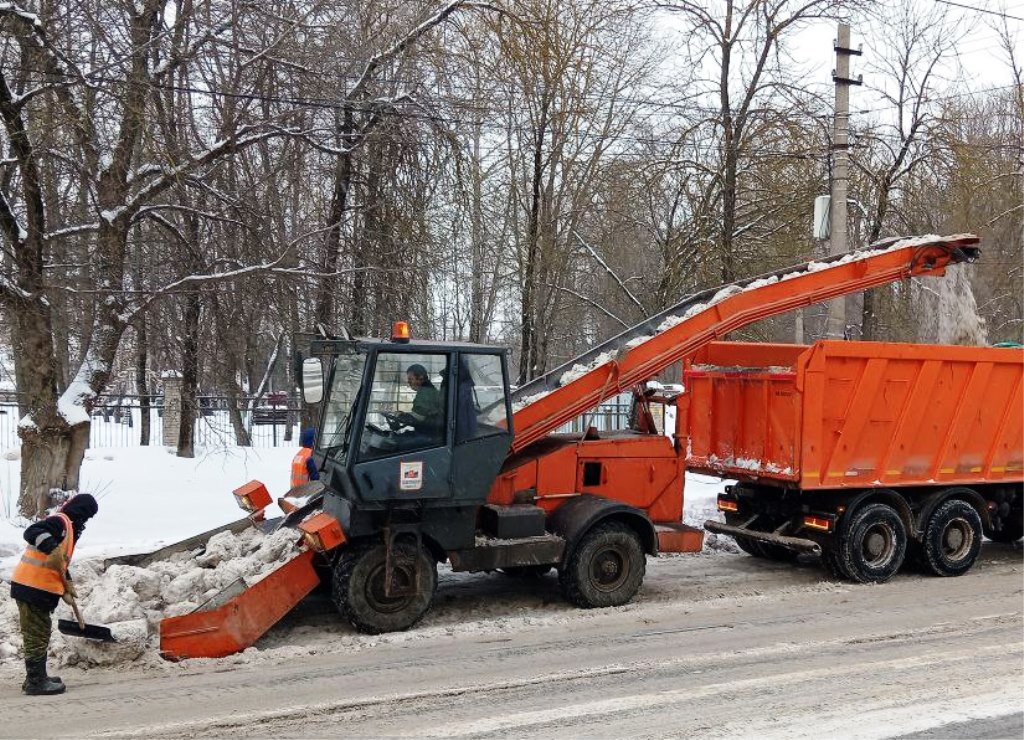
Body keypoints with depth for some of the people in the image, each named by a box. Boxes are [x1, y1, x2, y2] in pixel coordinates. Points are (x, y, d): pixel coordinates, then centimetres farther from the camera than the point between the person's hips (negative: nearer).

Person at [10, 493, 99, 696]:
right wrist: (52, 547, -43)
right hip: (32, 588, -10)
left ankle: (37, 677, 29)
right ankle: (36, 682, 3)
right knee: (37, 635, -3)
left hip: (39, 589, 10)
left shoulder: (68, 527, 18)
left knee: (40, 633, 19)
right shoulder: (61, 521, -13)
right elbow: (32, 532, -30)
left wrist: (66, 587, 22)